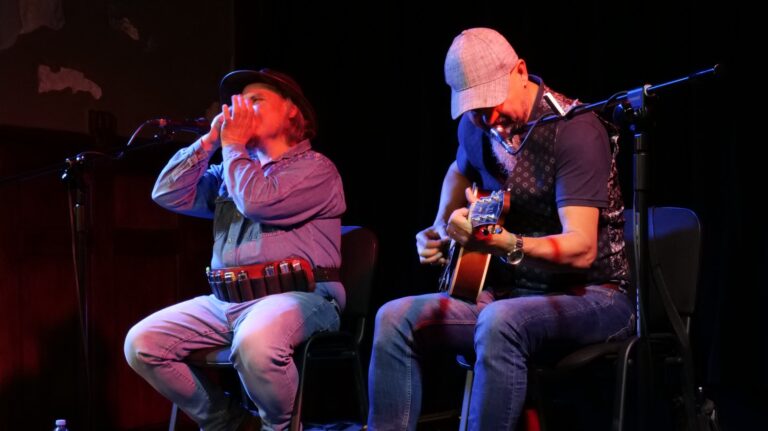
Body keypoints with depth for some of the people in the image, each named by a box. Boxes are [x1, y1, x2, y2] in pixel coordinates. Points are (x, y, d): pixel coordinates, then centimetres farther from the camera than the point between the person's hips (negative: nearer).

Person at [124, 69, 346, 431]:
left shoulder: (315, 168, 2)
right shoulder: (231, 171, 23)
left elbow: (259, 202, -15)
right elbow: (168, 194, 13)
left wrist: (233, 144, 0)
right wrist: (210, 141, 8)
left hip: (295, 297, -7)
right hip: (225, 301, 7)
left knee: (254, 345, -38)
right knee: (142, 344, -9)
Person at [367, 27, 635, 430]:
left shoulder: (574, 129, -19)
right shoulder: (476, 126, 3)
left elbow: (582, 248, -26)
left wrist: (502, 242, -42)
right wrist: (441, 230, 13)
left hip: (590, 295, -7)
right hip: (508, 292, 7)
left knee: (498, 322, -37)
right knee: (395, 319, -12)